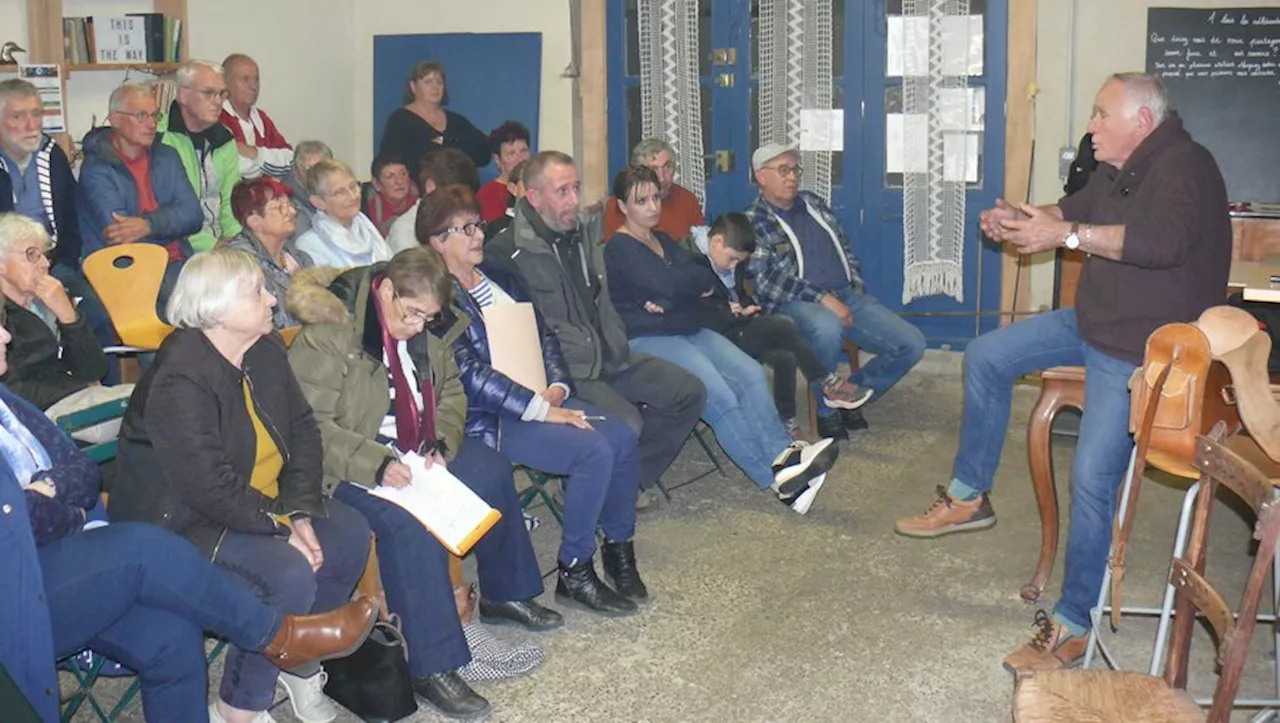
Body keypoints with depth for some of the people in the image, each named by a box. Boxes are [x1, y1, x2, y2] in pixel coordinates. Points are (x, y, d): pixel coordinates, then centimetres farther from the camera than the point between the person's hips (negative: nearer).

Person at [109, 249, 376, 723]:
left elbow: (303, 431, 2)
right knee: (291, 575, -27)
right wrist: (281, 529, -23)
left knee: (351, 535, -4)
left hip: (263, 503, 9)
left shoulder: (267, 351, 1)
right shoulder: (179, 381, -25)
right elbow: (212, 486, -29)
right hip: (185, 521, -9)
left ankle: (301, 663, 13)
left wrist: (300, 512, -12)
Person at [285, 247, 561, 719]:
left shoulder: (430, 330, 2)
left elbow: (450, 394, 13)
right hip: (351, 463, -8)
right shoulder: (329, 333, -21)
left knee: (492, 471, 0)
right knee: (409, 521, -31)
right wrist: (376, 465, -31)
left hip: (413, 448, 8)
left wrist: (441, 444, -8)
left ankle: (505, 592, 21)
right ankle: (432, 668, -25)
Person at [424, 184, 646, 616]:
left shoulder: (499, 279, 17)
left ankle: (618, 544, 6)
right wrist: (541, 408, -20)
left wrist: (557, 387, -4)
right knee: (595, 450, -25)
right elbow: (470, 373, -18)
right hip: (488, 418, -7)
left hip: (539, 398, 8)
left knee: (622, 436, -14)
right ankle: (573, 572, -11)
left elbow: (543, 334, 16)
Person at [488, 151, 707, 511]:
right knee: (625, 422, -28)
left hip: (610, 356, 8)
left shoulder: (586, 230, 11)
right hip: (567, 369, -8)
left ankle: (635, 477, 12)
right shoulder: (509, 252, -13)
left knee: (690, 392, 2)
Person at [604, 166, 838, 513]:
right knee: (719, 395, -26)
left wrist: (666, 301, -13)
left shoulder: (663, 240, 22)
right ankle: (777, 479, -26)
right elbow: (666, 285, -19)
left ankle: (783, 453, -29)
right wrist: (700, 282, 2)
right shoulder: (619, 247, -3)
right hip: (646, 339, -8)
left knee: (751, 373, -17)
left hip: (689, 331, 8)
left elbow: (706, 279, 6)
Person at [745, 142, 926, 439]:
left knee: (912, 343, -9)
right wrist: (823, 299, -21)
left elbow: (846, 248, 23)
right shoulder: (753, 222, -4)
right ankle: (826, 410, -15)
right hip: (796, 304, -6)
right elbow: (768, 283, -15)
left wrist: (857, 290, 7)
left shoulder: (813, 203, 17)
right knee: (828, 327, -42)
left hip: (847, 296, 7)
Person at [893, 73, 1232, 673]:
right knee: (985, 357, 5)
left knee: (1092, 478, -17)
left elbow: (1162, 241, -37)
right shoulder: (1118, 168, 8)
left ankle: (1071, 626, -5)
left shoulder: (1183, 168, -21)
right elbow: (1079, 208, 22)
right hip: (1093, 322, 10)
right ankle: (968, 496, 16)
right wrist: (1019, 219, 2)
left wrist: (1064, 235, -35)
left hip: (1143, 349, -10)